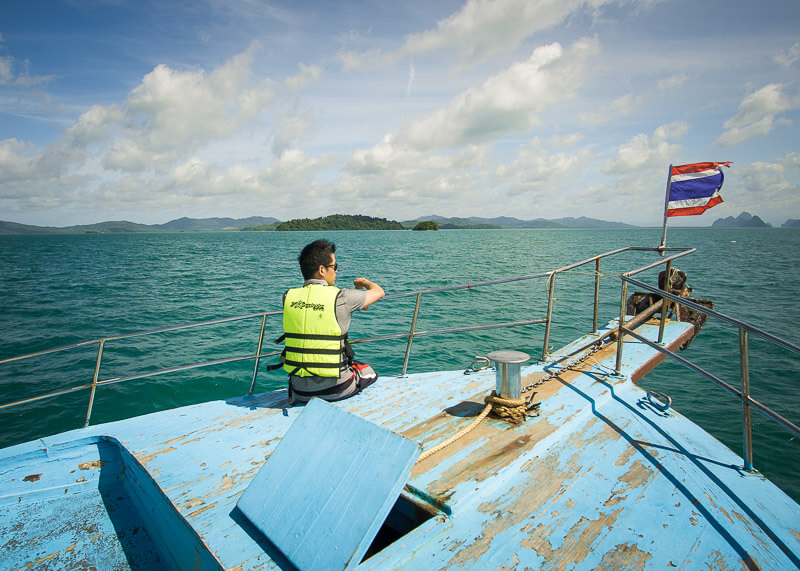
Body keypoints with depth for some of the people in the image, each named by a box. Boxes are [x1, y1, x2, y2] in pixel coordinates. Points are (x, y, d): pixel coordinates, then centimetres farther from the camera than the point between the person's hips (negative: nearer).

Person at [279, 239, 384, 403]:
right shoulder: (342, 298, -14)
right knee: (369, 372, 28)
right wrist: (364, 282, 26)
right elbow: (379, 292, 3)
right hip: (336, 389, -3)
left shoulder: (288, 297, -3)